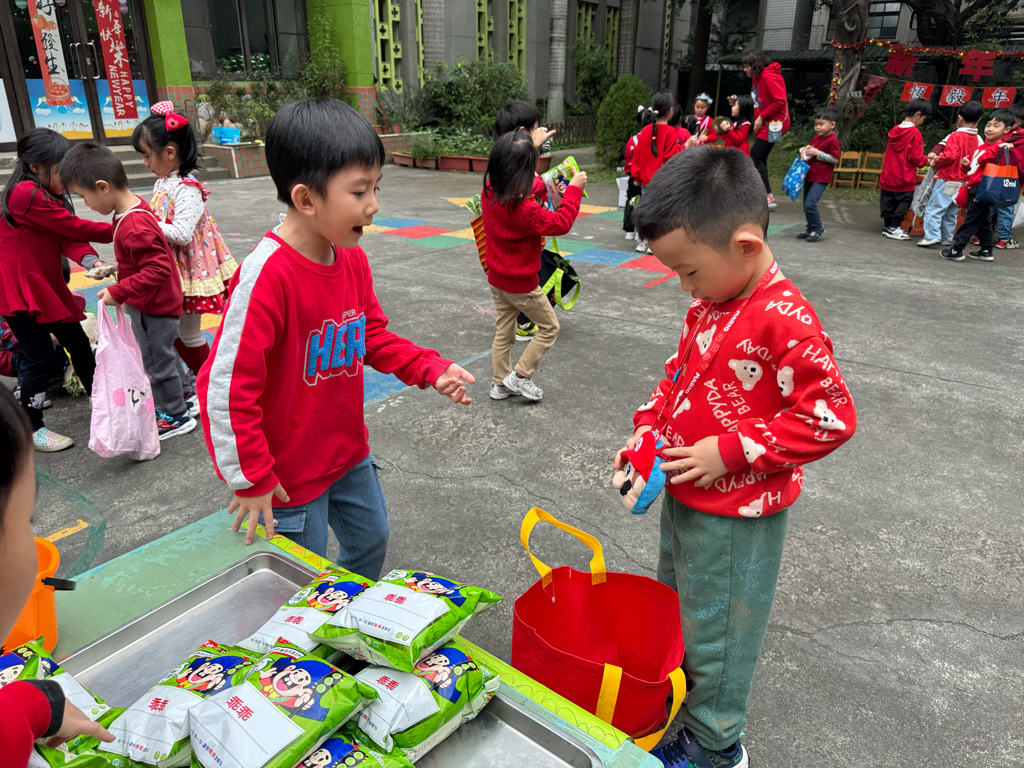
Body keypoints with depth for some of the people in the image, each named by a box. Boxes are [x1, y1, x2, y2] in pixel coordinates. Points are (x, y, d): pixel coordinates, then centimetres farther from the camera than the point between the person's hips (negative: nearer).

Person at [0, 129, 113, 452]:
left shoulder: (48, 197, 10)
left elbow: (68, 237, -4)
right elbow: (75, 227, -20)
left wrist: (90, 260, -23)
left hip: (49, 288, 9)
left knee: (78, 343, 15)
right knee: (42, 357, -5)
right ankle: (31, 430, 10)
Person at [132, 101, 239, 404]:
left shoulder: (187, 189, -21)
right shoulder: (163, 182, 7)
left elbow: (182, 234, -29)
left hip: (190, 271, -9)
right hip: (170, 270, 9)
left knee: (188, 333, 4)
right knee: (173, 330, 18)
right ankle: (196, 374, 36)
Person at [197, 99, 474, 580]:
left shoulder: (352, 258, -4)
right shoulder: (266, 274, -29)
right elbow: (225, 386, -27)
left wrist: (432, 371, -5)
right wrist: (250, 480, -19)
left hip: (349, 451, 8)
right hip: (291, 472, -8)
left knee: (372, 537, 27)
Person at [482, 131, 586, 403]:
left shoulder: (489, 194, -7)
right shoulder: (524, 209, -30)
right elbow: (560, 223, -19)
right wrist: (573, 189, -11)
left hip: (496, 280, 8)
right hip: (522, 285, -7)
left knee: (503, 332, 19)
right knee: (549, 327, 12)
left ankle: (500, 383, 28)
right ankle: (520, 375, 12)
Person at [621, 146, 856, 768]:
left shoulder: (784, 319, -25)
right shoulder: (710, 303, 0)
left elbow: (831, 416, -23)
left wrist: (730, 451, -24)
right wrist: (649, 426, -2)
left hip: (735, 518, -8)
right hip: (682, 499, 9)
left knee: (715, 634, 12)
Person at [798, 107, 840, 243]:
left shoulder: (832, 140, -11)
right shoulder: (816, 138, 14)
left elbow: (835, 159, -16)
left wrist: (817, 153, -18)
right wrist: (805, 153, 8)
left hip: (821, 179, -9)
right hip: (809, 176, 9)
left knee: (810, 204, -18)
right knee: (806, 205, 12)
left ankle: (818, 228, -2)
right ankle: (810, 229, 25)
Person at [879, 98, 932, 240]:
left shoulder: (895, 130, 7)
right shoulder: (915, 133, -13)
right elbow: (916, 157, -16)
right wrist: (926, 160, 4)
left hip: (888, 175, 7)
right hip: (905, 177, -6)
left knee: (888, 200, 13)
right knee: (903, 202, 1)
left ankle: (887, 225, 20)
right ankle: (894, 228, 1)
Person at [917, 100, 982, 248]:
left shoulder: (956, 136, -13)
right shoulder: (977, 139, 11)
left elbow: (950, 155, -25)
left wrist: (935, 161, -8)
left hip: (948, 180, -8)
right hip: (963, 182, 8)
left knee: (933, 208, -6)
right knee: (951, 212, 15)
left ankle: (932, 236, -14)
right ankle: (947, 238, 19)